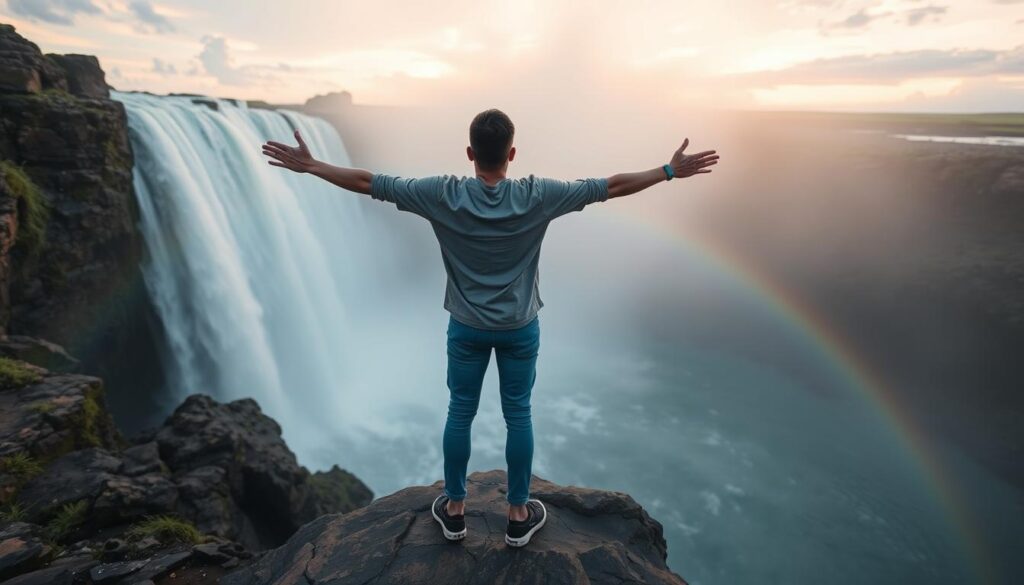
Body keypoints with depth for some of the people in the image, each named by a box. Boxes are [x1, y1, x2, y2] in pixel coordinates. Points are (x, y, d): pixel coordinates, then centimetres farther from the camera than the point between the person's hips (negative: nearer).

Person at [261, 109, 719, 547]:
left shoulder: (443, 194, -15)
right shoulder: (537, 196, -16)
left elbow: (368, 183, -8)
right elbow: (612, 186, -9)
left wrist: (308, 166, 6)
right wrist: (671, 171, 3)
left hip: (466, 328, 1)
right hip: (520, 329, 0)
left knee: (459, 415, 16)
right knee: (518, 416, 13)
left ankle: (454, 509, 33)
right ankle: (518, 514, 30)